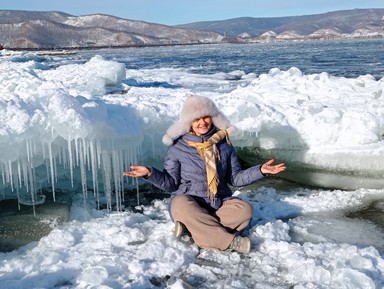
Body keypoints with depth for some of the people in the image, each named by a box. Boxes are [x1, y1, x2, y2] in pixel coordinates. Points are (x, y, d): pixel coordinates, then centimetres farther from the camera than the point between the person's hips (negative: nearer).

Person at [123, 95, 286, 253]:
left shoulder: (224, 145, 8)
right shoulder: (177, 147, 0)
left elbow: (235, 178, 11)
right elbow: (171, 183, 2)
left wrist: (260, 171, -1)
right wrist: (150, 173, -15)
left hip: (220, 204, 3)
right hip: (188, 202, -3)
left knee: (245, 209, -25)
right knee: (182, 204, -37)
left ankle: (192, 228, -28)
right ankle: (229, 241, -34)